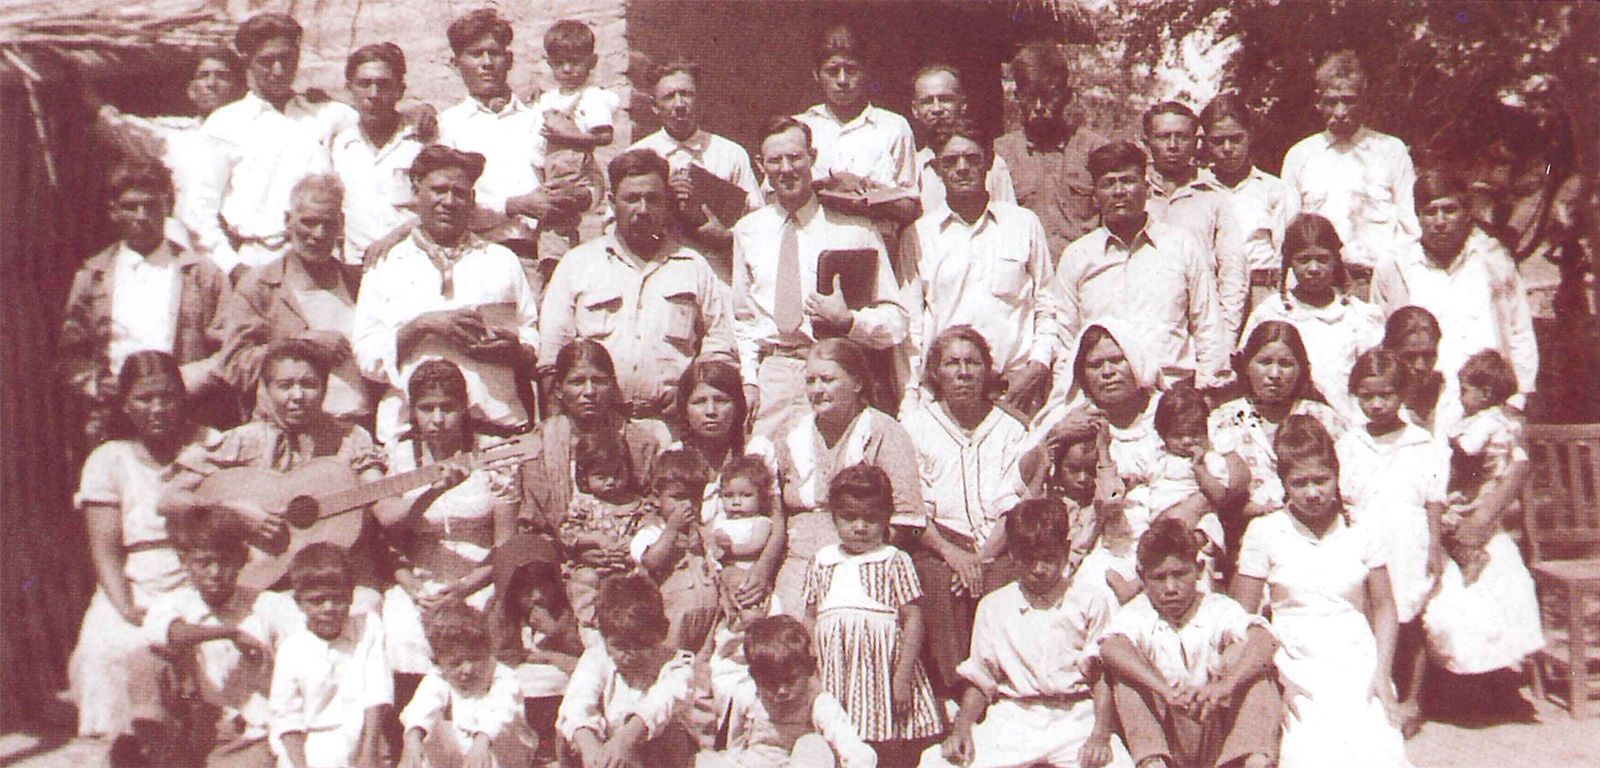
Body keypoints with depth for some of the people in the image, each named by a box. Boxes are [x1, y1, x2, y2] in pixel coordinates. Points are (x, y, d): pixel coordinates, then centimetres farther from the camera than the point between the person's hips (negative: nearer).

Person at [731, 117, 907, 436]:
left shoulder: (856, 230, 3)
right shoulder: (747, 230, 14)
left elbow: (895, 323, 2)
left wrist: (848, 320, -15)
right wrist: (748, 379, 6)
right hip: (770, 376, 2)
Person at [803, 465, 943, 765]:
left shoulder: (895, 561, -1)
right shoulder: (821, 563, 10)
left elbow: (913, 620, -4)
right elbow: (810, 619, 14)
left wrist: (902, 677, -10)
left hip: (881, 667, -3)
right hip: (833, 673, 3)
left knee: (889, 754, -3)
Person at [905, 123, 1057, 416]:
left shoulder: (1024, 222, 10)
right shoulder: (919, 232, 7)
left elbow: (1048, 304, 13)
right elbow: (909, 320, 8)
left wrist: (1038, 364, 0)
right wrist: (911, 392, 2)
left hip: (1016, 385, 1)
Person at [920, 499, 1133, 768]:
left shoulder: (1089, 604, 6)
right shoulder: (993, 607, 11)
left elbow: (1103, 679, 1)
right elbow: (980, 681, 12)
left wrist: (1100, 734, -16)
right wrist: (962, 727, -6)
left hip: (1075, 718, -1)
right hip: (1012, 721, 1)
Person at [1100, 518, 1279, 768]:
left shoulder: (1219, 609, 4)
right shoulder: (1135, 615, 3)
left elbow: (1264, 640, -18)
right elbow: (1110, 648, -22)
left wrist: (1225, 685, -39)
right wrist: (1166, 690, -40)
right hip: (1162, 742, 0)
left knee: (1241, 653, -16)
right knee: (1124, 666, -17)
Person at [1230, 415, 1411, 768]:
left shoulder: (1360, 529, 7)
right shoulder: (1264, 533, 0)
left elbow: (1384, 605, 12)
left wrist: (1382, 672, 0)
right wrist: (1278, 678, -8)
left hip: (1359, 666, 2)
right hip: (1299, 670, -2)